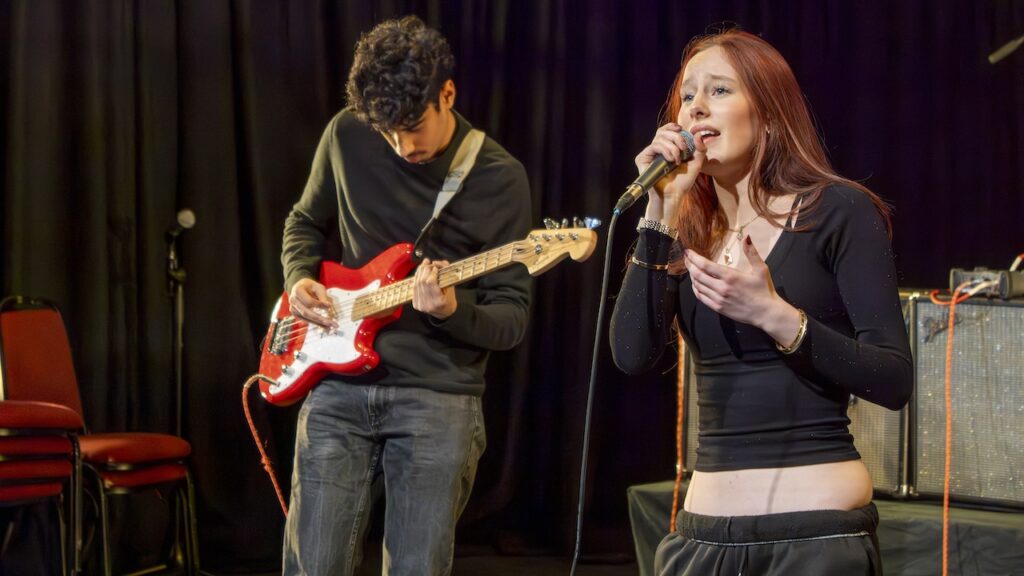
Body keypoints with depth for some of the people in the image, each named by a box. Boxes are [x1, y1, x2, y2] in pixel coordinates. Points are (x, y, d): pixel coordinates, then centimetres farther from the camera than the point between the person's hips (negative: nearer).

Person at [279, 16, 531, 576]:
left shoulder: (500, 178, -6)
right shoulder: (348, 135, 1)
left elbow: (512, 319, -4)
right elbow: (305, 222, 19)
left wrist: (452, 312, -25)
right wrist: (300, 279, -2)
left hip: (438, 397, -2)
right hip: (338, 385, 2)